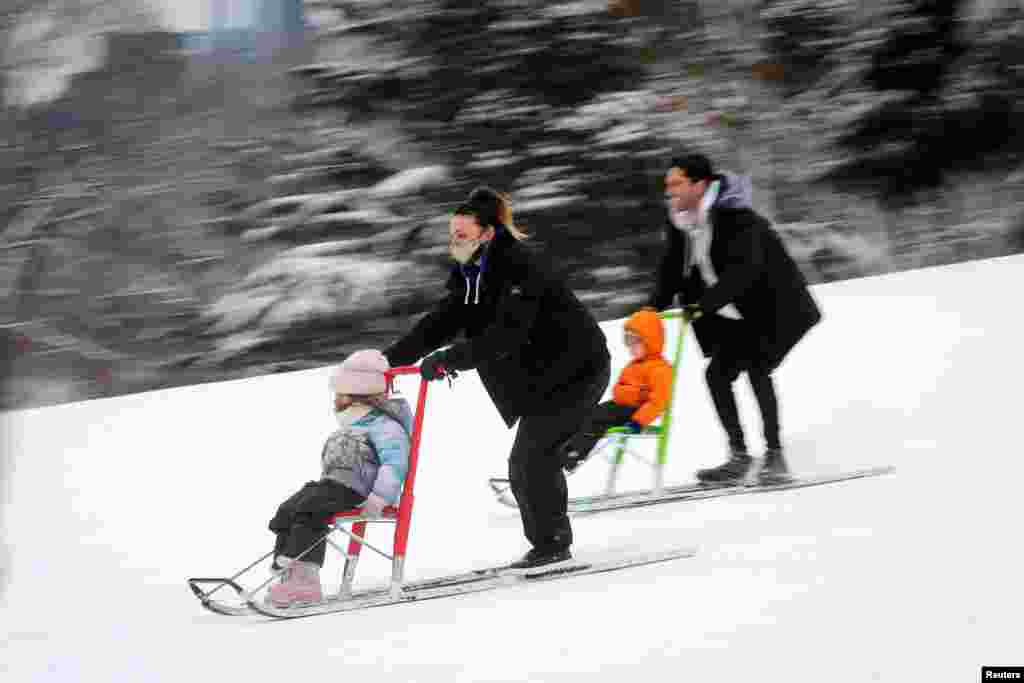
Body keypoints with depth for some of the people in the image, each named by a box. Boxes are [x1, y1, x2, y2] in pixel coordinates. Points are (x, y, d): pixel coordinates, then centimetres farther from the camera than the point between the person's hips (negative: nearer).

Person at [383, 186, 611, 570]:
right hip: (542, 377, 9)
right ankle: (552, 545, 16)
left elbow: (506, 333, -33)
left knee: (528, 459, -14)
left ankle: (550, 543, -8)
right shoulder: (469, 276, 6)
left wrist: (452, 358, -39)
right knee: (534, 460, 8)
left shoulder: (520, 268, -22)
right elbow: (440, 323, 1)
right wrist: (391, 358, -10)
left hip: (577, 370, -9)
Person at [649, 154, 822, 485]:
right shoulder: (681, 222, 0)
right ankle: (739, 457, 10)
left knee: (756, 367, -21)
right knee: (718, 372, 3)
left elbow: (744, 269, -36)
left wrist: (705, 304, -42)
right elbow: (672, 270, 5)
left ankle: (775, 455, -17)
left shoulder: (735, 217, -25)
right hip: (736, 317, 9)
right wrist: (653, 308, -10)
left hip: (774, 308, -9)